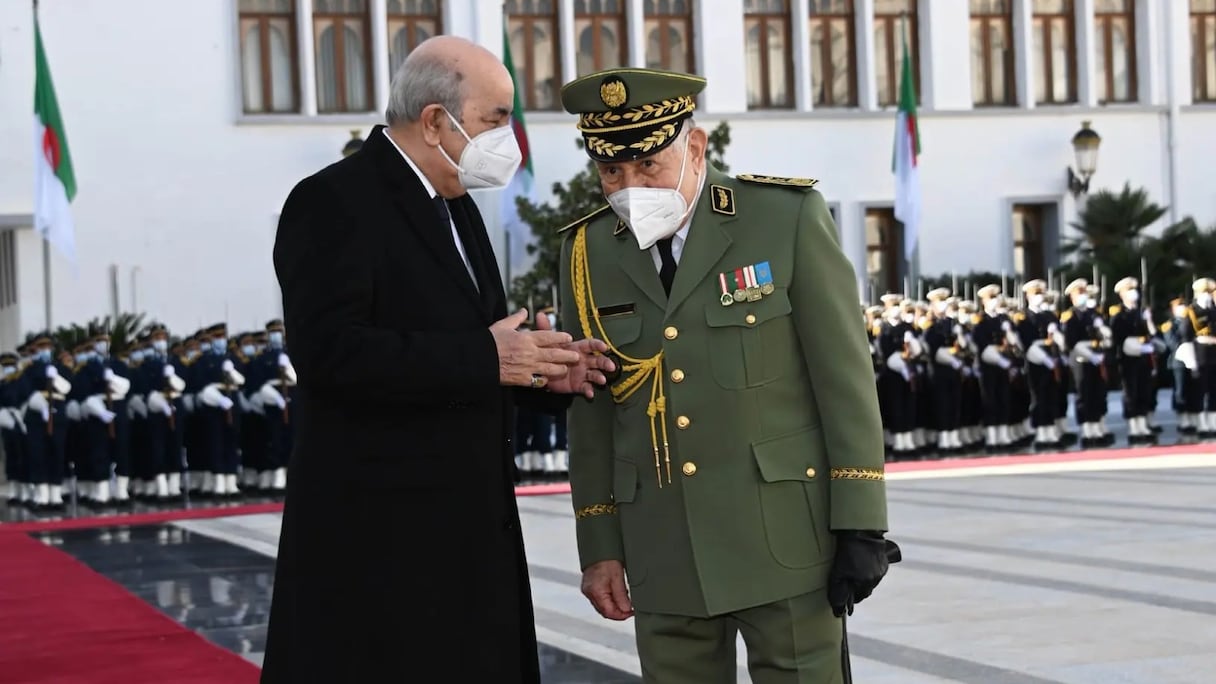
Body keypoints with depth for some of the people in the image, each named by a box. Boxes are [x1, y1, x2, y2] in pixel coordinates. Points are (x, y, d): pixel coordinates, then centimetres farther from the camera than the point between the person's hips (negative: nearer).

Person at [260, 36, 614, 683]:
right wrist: (485, 359, -22)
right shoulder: (333, 201, -12)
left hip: (467, 528, 9)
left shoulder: (454, 207, 17)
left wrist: (536, 370, 2)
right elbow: (329, 352, -23)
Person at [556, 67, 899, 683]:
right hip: (662, 557, 3)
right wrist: (599, 547, 9)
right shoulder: (587, 253, 6)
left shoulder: (788, 218, -5)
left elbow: (845, 377, -5)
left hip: (783, 538, -3)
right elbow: (591, 413, 11)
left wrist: (861, 524, -8)